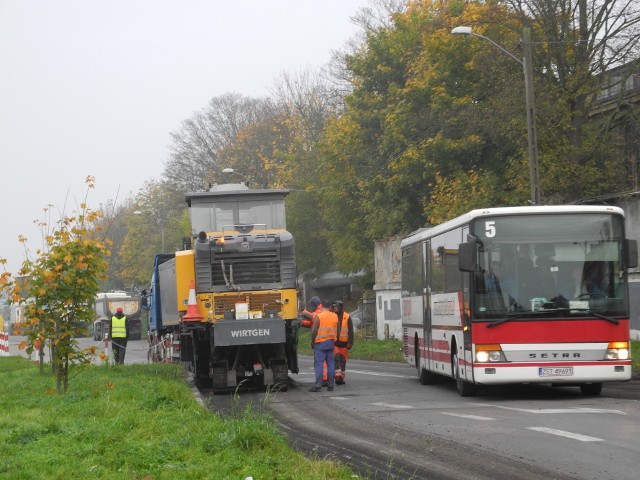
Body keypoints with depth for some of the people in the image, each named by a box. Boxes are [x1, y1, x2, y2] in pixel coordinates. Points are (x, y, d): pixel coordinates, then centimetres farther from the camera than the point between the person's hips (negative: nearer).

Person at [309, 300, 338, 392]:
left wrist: (312, 341, -1)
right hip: (331, 342, 5)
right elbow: (337, 330, 14)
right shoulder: (335, 316, 8)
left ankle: (317, 386, -11)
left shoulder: (318, 316, -10)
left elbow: (314, 331, -13)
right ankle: (330, 385, 9)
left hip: (320, 343, -5)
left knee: (318, 364, -6)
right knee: (331, 364, 8)